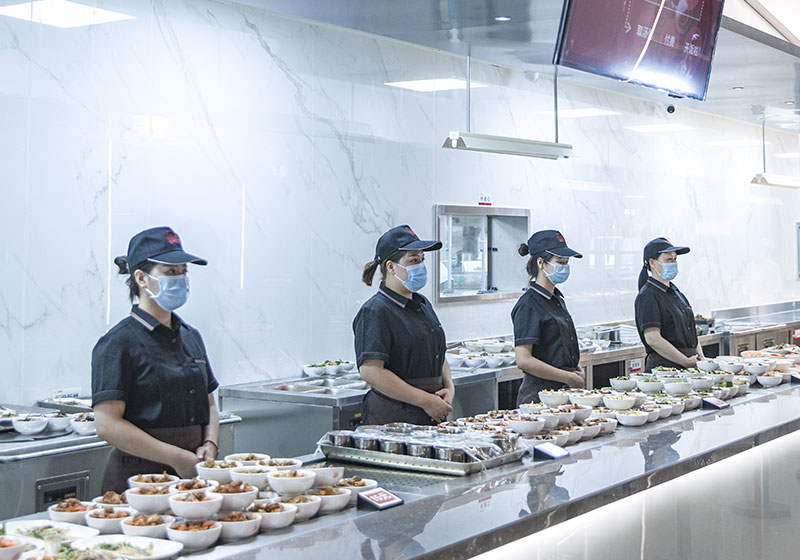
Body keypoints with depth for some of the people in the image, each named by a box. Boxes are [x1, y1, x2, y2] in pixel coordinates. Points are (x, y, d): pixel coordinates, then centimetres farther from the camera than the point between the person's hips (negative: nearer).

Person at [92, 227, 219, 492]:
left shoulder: (191, 337, 13)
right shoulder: (119, 342, -9)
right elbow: (107, 424, -16)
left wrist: (209, 445, 0)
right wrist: (177, 457, -17)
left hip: (192, 476, 6)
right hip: (137, 477, -6)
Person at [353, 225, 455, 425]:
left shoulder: (423, 304, 16)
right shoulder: (374, 312, -11)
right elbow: (370, 371, -21)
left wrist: (449, 388, 4)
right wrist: (426, 401, -19)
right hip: (393, 418, -7)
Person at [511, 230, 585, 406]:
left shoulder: (558, 299, 15)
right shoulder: (528, 305, -12)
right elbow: (523, 360, -20)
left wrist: (578, 369, 7)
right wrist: (568, 378, -16)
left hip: (563, 391, 8)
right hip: (539, 393, -8)